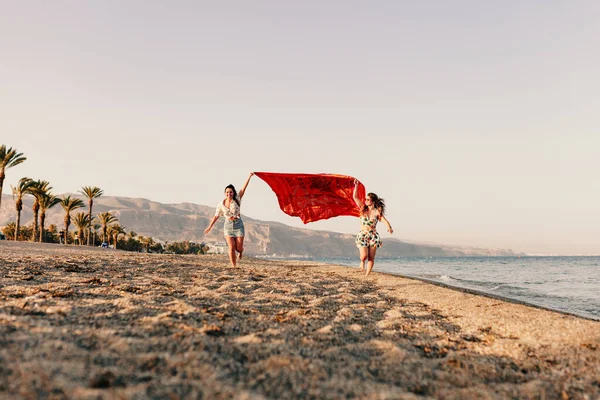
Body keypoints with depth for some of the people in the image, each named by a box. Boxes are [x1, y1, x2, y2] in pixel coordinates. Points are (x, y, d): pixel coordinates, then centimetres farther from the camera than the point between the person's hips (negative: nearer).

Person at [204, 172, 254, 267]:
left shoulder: (237, 200, -3)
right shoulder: (221, 204, 1)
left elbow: (243, 188, -12)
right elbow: (216, 216, 11)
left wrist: (249, 177, -21)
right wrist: (209, 227, 14)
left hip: (238, 224, -1)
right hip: (228, 226, 1)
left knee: (239, 248, 0)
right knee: (231, 247, -9)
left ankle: (240, 251, 38)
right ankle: (233, 266, -1)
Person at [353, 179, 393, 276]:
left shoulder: (377, 212, -1)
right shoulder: (363, 209, 4)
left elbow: (385, 221, -14)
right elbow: (355, 197, 1)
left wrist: (389, 227, -34)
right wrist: (356, 186, -3)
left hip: (373, 236, 0)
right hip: (362, 235, 0)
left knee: (371, 258, 0)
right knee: (364, 256, -15)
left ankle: (367, 275, 10)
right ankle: (362, 262, 20)